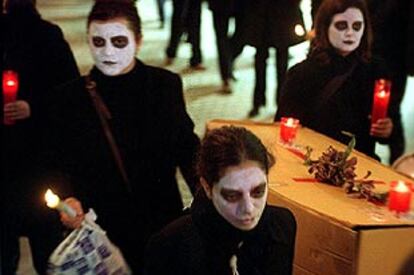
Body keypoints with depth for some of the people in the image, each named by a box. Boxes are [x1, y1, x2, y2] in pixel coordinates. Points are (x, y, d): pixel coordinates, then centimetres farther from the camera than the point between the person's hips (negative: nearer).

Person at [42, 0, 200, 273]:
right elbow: (60, 164, 0)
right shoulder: (69, 98, -6)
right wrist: (70, 199, -20)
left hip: (163, 223, 2)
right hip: (101, 230, -1)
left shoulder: (165, 85, -2)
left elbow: (186, 148, 7)